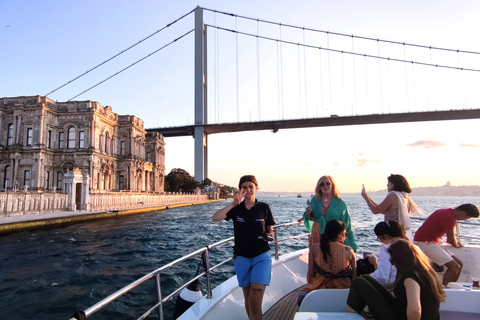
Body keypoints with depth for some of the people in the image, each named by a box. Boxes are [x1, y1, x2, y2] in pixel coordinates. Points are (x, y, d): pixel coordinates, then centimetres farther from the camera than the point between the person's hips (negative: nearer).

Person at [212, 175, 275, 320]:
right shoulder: (236, 209, -1)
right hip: (242, 258, 2)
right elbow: (215, 218, -16)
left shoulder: (264, 208, -3)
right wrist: (233, 204, -23)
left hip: (261, 256, -2)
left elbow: (270, 231, 6)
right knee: (248, 299, 14)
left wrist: (268, 236, -16)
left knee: (255, 301, -14)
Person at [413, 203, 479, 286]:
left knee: (459, 264, 10)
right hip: (425, 243, -11)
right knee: (454, 267, -15)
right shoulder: (450, 218, -20)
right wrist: (457, 245, 12)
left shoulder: (447, 212, 13)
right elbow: (451, 240, -8)